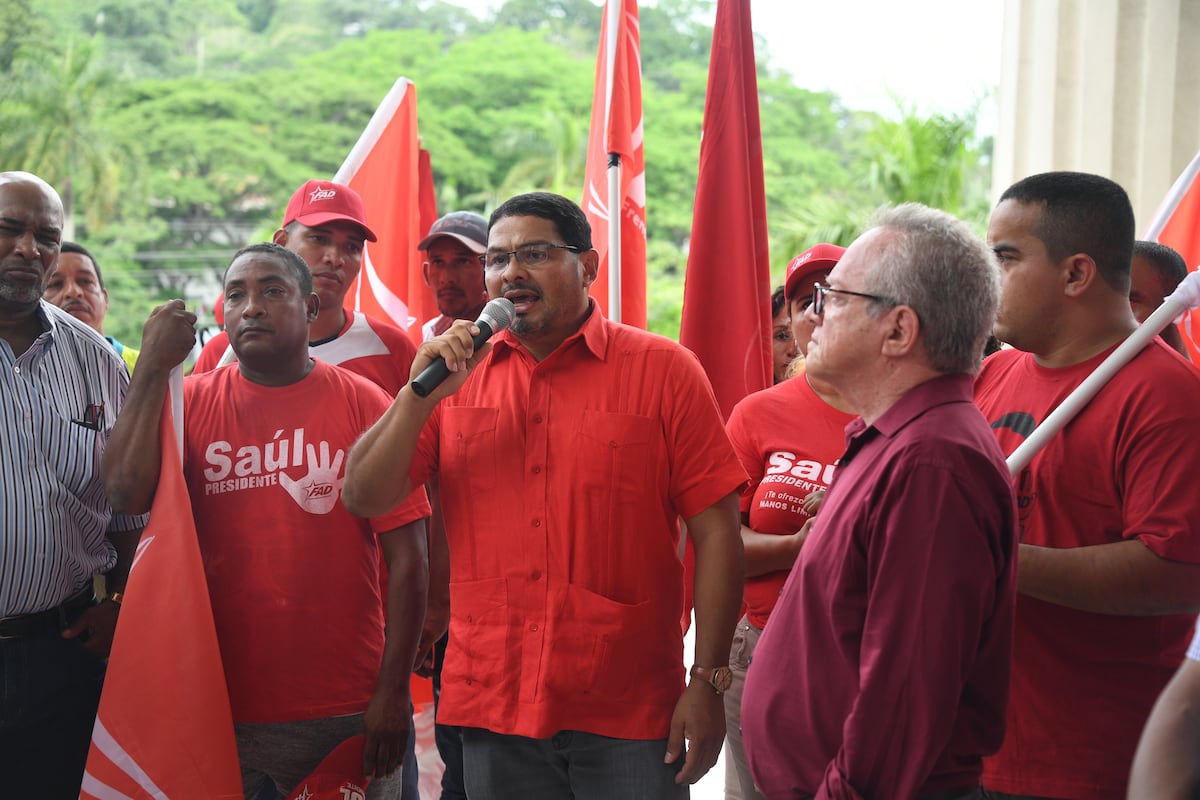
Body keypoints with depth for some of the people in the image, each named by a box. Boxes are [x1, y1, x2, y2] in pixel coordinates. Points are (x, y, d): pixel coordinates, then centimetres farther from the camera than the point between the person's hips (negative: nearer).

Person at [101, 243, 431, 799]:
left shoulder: (363, 404, -2)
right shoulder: (191, 401, 3)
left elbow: (406, 556, -5)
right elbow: (127, 494, -14)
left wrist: (392, 691, -9)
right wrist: (153, 367, -12)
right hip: (216, 708, 1)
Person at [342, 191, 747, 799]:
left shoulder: (663, 370, -3)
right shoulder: (457, 374, 6)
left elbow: (715, 532, -5)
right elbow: (364, 497, 2)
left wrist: (708, 682, -8)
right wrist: (422, 393, -11)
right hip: (492, 707, 3)